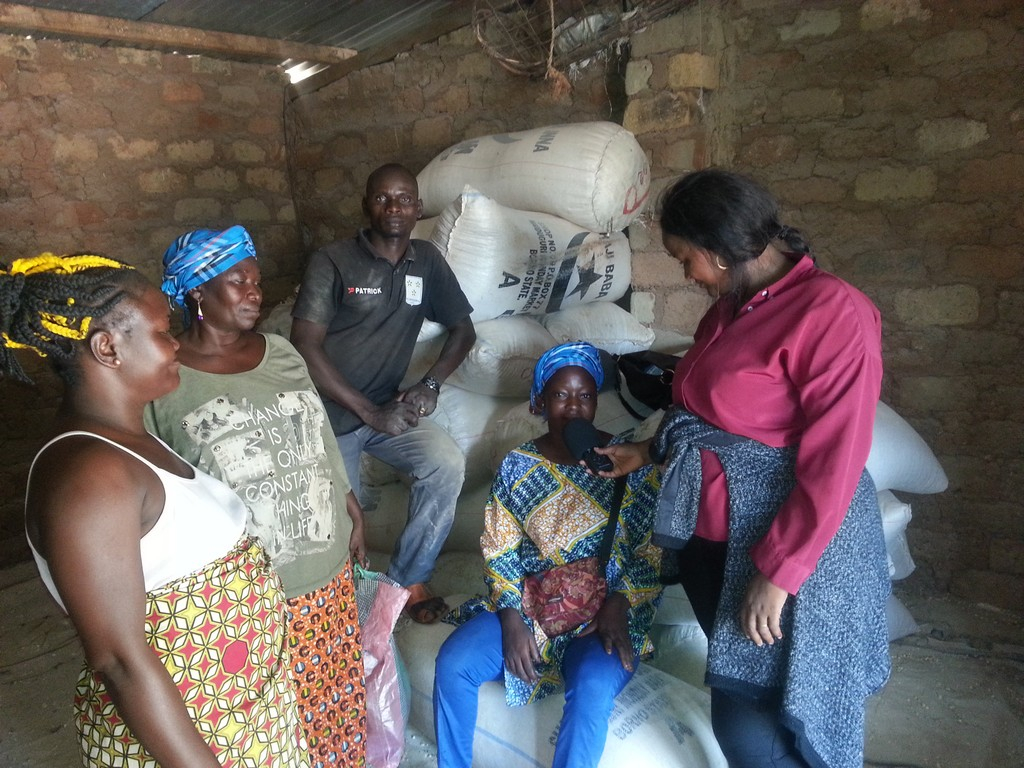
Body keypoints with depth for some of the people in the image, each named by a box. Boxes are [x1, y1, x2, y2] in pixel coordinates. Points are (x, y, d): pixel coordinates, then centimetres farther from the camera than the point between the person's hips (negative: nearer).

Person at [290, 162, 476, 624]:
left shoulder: (427, 261, 3)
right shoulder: (333, 262, -11)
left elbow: (463, 330, 10)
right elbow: (305, 346, -18)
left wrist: (430, 384, -8)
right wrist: (370, 412, -21)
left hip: (389, 407, 4)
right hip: (331, 412, -3)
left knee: (448, 464, -19)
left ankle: (407, 579, -2)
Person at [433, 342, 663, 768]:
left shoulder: (631, 464, -5)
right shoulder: (517, 465, 0)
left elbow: (654, 551, -2)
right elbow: (499, 550, 2)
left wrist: (619, 604, -16)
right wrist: (511, 616, -11)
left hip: (602, 612, -2)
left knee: (593, 688, -31)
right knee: (452, 664, -17)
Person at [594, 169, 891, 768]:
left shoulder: (832, 312, -19)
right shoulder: (730, 306, 8)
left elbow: (834, 465, -21)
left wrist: (777, 574, -20)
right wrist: (649, 452, 15)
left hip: (791, 538, -8)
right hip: (709, 525, 8)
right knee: (736, 694, 17)